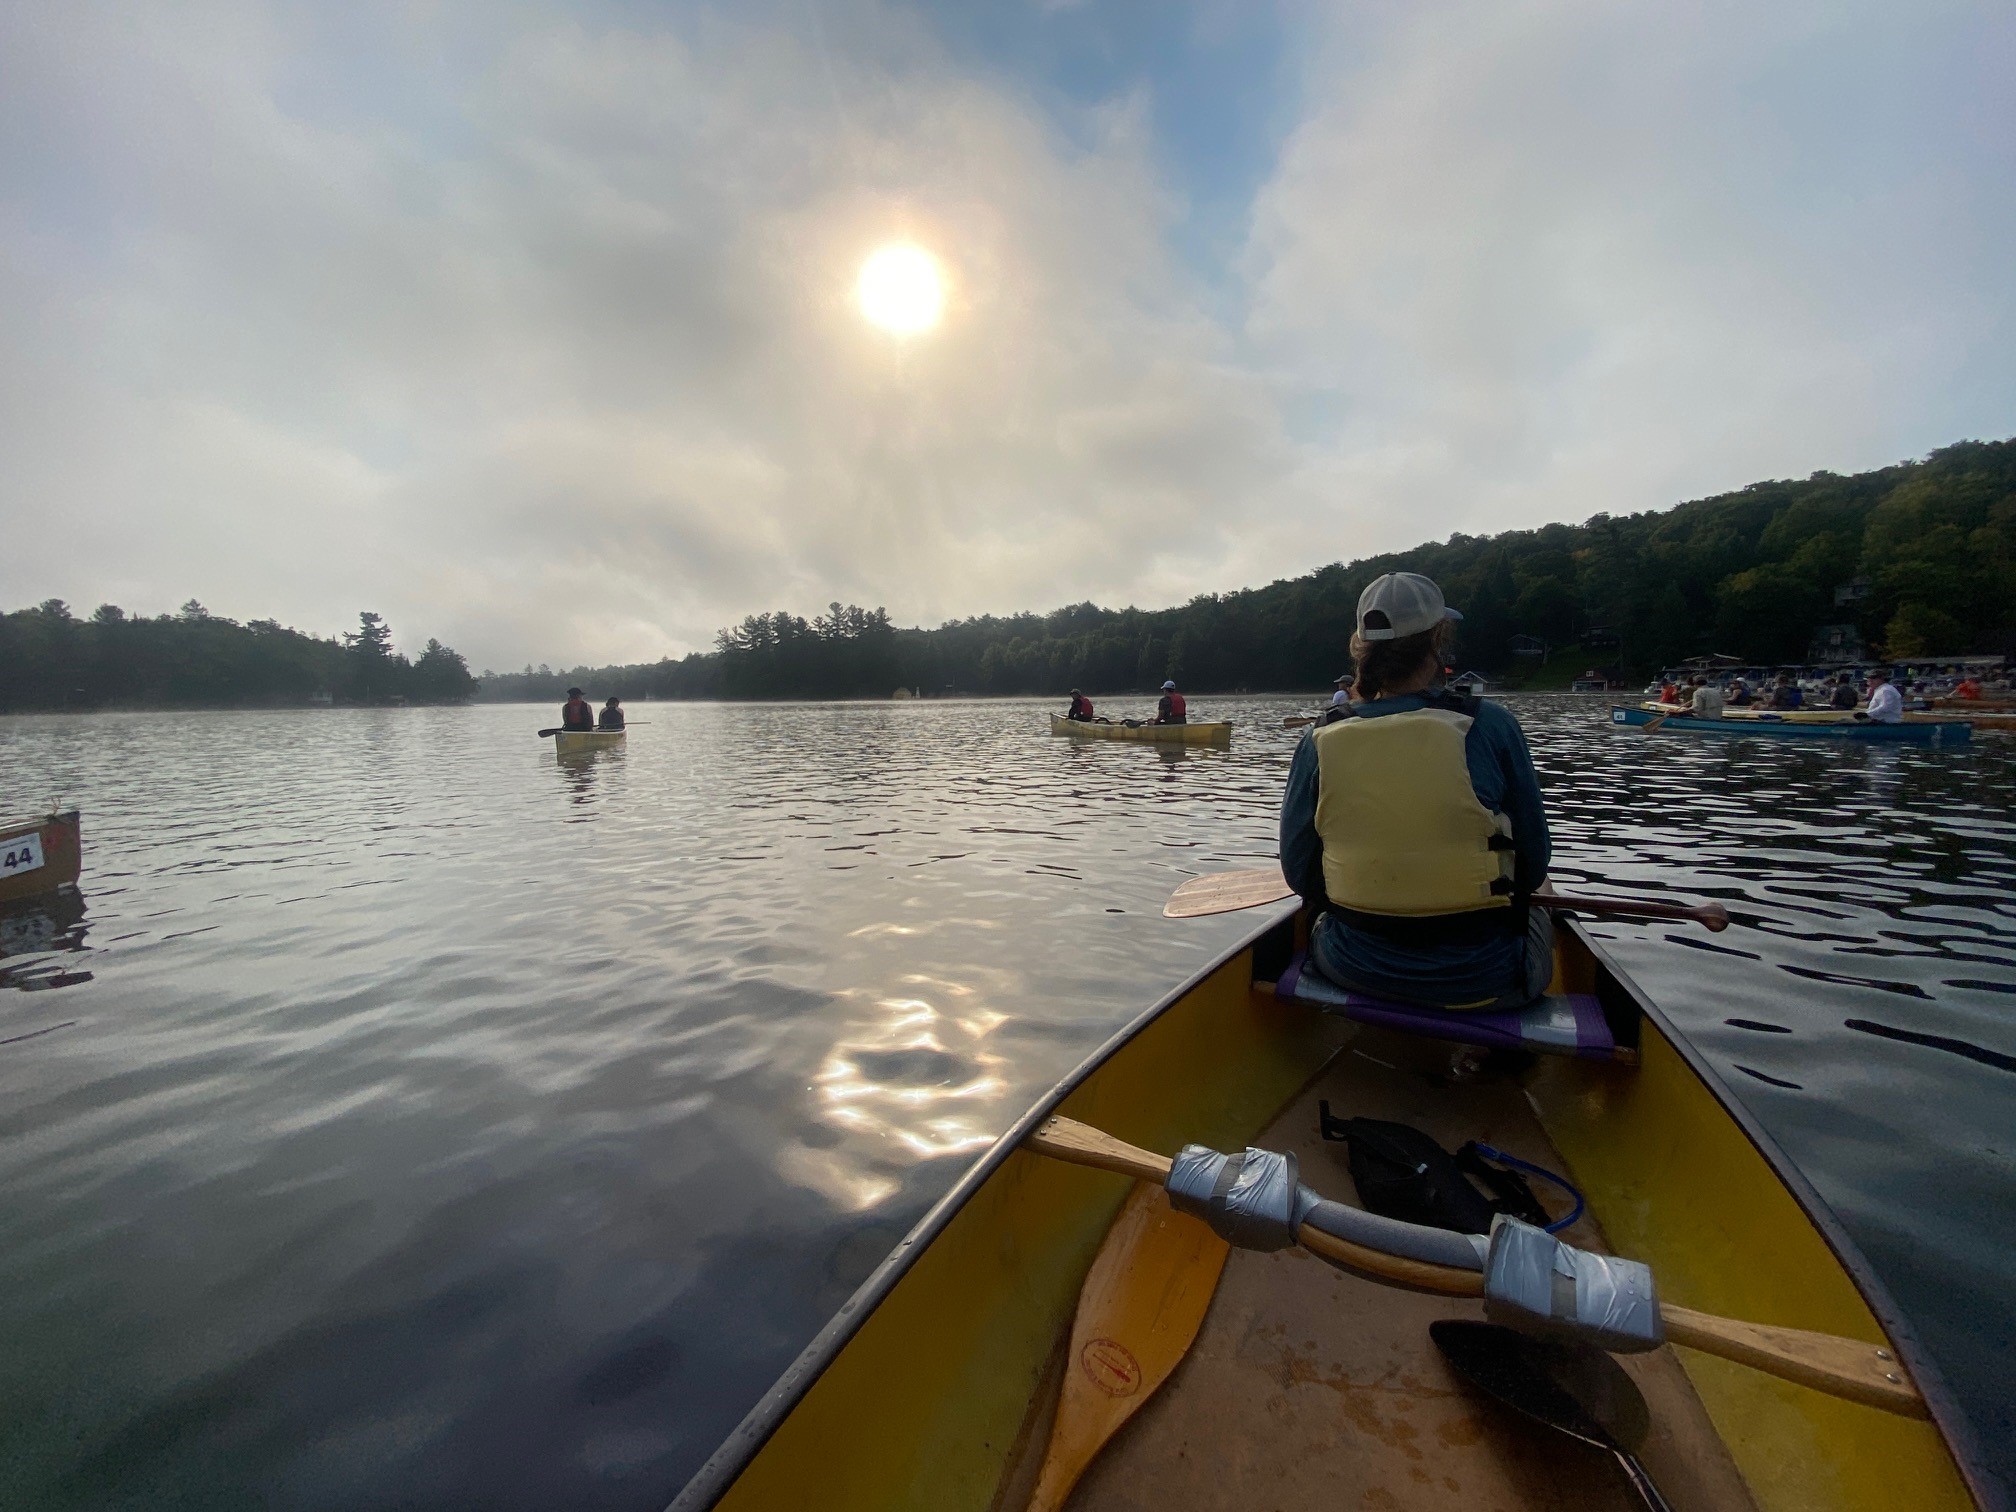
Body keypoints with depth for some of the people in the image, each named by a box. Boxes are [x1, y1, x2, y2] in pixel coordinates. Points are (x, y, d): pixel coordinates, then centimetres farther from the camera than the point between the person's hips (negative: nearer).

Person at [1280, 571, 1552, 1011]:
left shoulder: (1319, 744, -11)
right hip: (1478, 977, 0)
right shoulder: (1489, 725, -14)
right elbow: (1534, 864, -3)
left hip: (1353, 971, 1)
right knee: (1536, 917, 33)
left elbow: (1299, 873, -3)